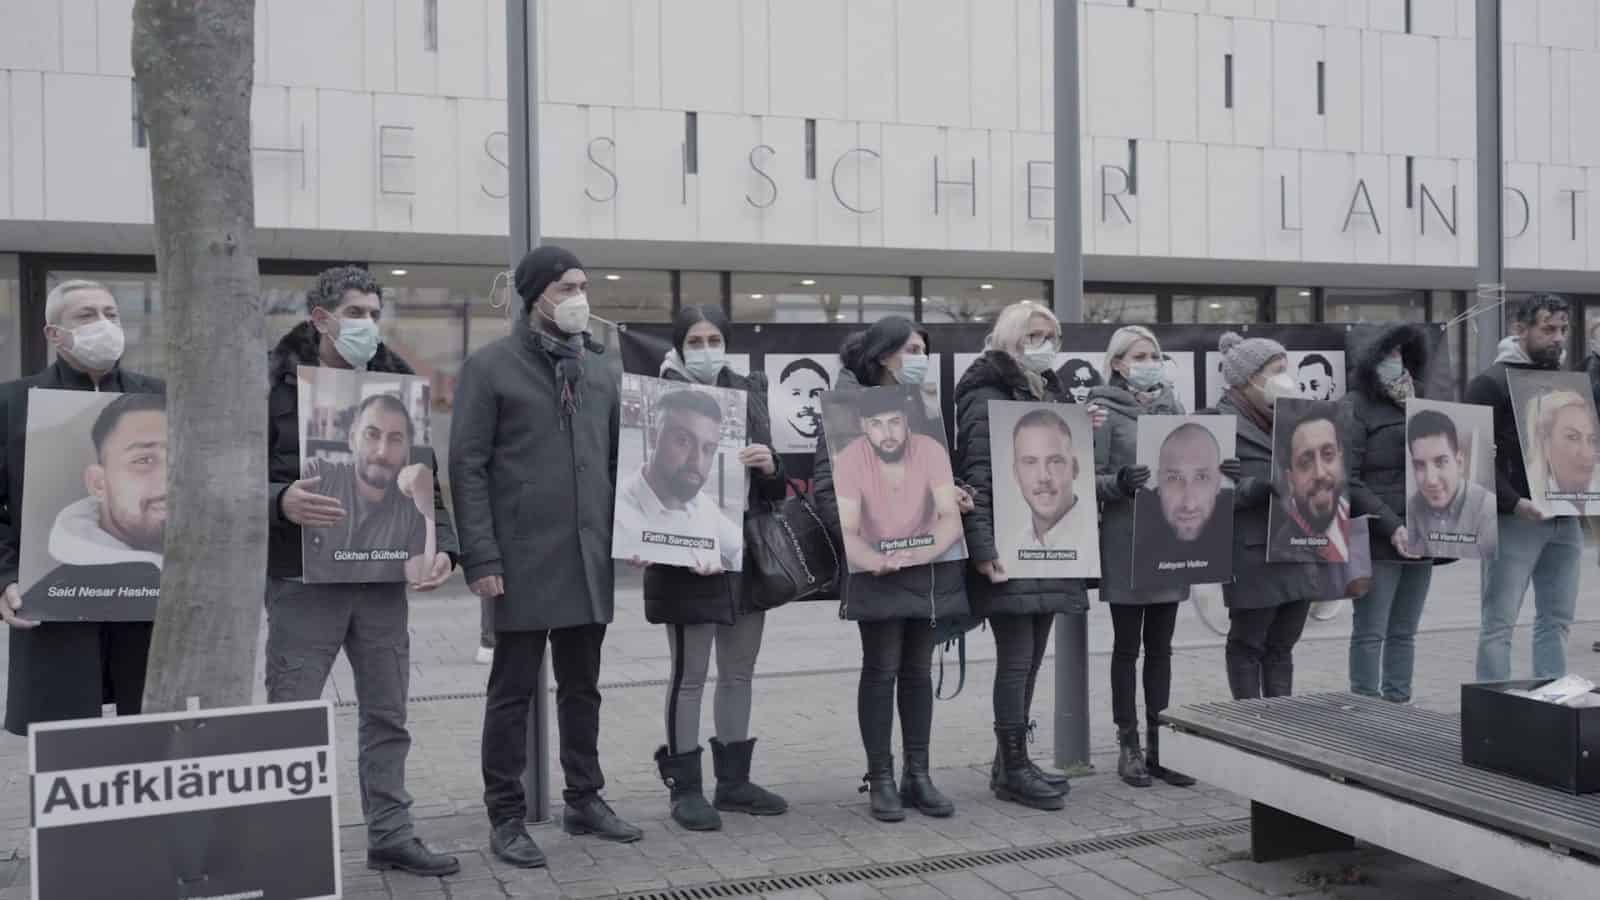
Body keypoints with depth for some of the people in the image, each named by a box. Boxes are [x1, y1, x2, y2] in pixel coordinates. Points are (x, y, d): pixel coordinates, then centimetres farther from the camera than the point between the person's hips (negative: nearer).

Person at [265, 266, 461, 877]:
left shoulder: (397, 383, 9)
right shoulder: (274, 385, -4)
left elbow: (425, 476, 12)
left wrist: (441, 545, -2)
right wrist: (280, 502, -26)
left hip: (384, 579, 4)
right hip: (303, 579, -4)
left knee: (387, 714, 12)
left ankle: (390, 835, 25)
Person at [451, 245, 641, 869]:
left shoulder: (598, 369, 12)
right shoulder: (491, 367, -5)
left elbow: (618, 459, 17)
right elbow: (467, 467, -8)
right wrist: (481, 557, -14)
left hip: (590, 559, 6)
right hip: (523, 561, -5)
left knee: (582, 687, 15)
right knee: (513, 690, 4)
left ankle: (584, 800, 27)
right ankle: (506, 817, 14)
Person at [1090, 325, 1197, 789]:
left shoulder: (1172, 406, 11)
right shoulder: (1105, 410, -4)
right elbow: (1092, 479, -8)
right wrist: (1120, 482, -27)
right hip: (1125, 544, -5)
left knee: (1160, 647, 10)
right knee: (1127, 646, 4)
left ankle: (1159, 744, 17)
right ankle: (1129, 746, 12)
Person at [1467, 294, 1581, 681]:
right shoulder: (1490, 383, -5)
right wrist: (1514, 503, -21)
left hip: (1564, 520, 7)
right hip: (1514, 520, -7)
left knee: (1557, 618, 11)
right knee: (1499, 622, -3)